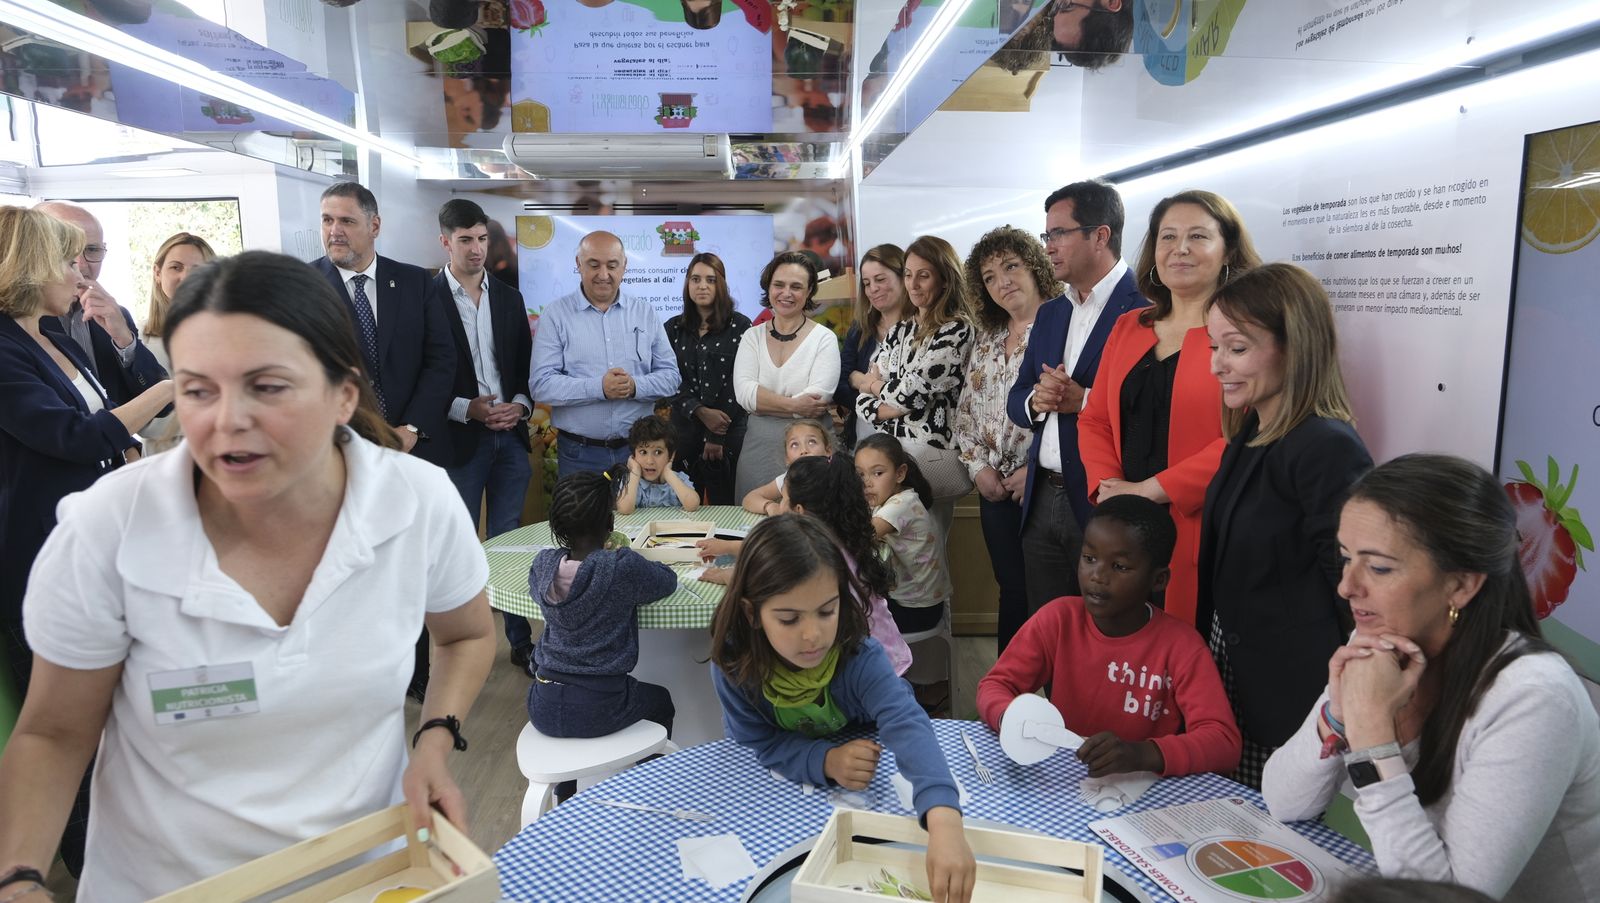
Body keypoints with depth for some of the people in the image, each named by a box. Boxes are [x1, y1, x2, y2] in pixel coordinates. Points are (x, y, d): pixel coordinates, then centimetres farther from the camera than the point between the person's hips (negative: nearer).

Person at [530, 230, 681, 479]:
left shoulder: (645, 313, 6)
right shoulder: (556, 314, -2)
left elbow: (670, 376, 4)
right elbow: (541, 384, -10)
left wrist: (635, 387, -16)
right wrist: (599, 388, -22)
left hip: (639, 449, 2)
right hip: (579, 452, -2)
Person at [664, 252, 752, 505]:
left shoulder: (739, 326, 0)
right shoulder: (673, 328, 9)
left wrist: (717, 437, -10)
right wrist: (701, 412, -14)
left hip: (728, 433, -2)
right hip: (683, 430, 3)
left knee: (724, 505, 3)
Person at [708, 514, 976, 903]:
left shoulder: (861, 657, -33)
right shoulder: (733, 665, -30)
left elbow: (908, 726, -48)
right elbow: (759, 742, -19)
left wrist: (943, 820, -65)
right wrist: (825, 760, -39)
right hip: (774, 782, -2)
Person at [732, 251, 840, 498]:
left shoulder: (824, 339, -1)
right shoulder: (752, 337, 8)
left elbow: (817, 400, -14)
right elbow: (743, 392, -7)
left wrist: (765, 402, -10)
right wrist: (794, 405, -17)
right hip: (759, 448, 3)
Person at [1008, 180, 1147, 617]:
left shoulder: (1145, 310, -11)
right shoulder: (1050, 313, 13)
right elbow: (1016, 400, 15)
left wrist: (1084, 401, -20)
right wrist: (1035, 401, -5)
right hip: (1042, 501, 7)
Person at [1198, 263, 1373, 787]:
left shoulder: (1329, 450, -20)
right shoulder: (1249, 437, 6)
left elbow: (1350, 590, -19)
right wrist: (1206, 646, 15)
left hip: (1290, 689, -8)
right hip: (1230, 664, 8)